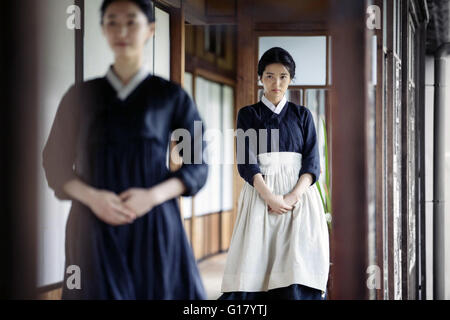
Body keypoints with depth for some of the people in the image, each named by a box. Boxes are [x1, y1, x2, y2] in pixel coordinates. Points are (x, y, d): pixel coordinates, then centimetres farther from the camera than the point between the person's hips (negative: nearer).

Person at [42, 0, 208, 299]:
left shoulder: (171, 97, 5)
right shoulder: (81, 95, 8)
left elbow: (196, 166, 4)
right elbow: (57, 164, 7)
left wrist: (153, 196, -14)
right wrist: (92, 197, -13)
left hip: (155, 225, -1)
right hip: (95, 227, 1)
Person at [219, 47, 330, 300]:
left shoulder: (302, 115, 14)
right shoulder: (248, 115, 11)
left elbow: (312, 162, 4)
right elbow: (246, 163, -1)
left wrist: (293, 196, -13)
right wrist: (270, 197, -16)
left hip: (300, 196, 1)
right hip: (260, 195, -1)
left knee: (299, 268, -12)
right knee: (254, 268, -11)